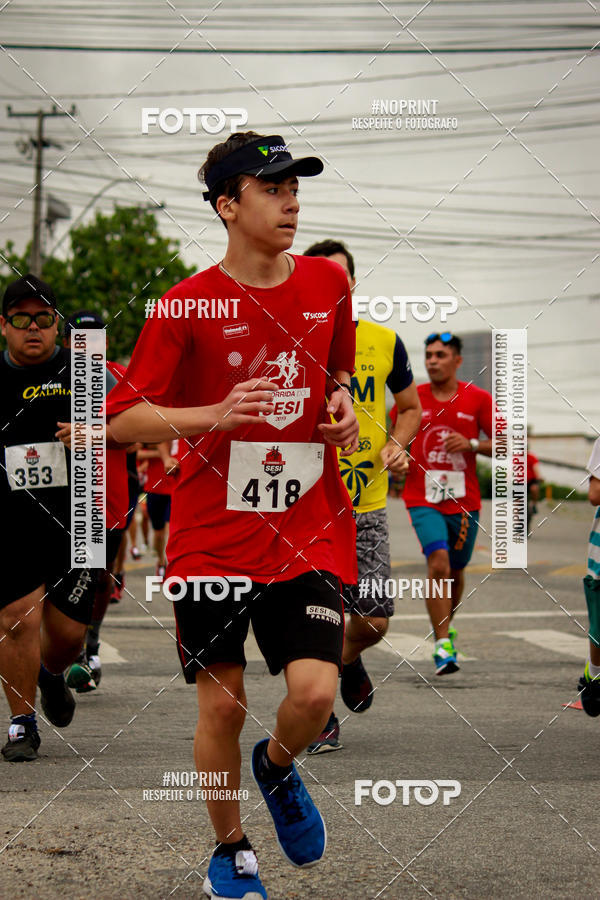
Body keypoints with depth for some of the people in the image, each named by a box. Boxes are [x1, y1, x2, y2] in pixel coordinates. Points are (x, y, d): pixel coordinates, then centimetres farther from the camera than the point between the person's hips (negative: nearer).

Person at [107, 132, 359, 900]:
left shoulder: (328, 283, 5)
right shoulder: (187, 305, -7)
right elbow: (123, 420, -6)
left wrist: (341, 405, 2)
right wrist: (215, 415, -20)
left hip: (310, 530, 2)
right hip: (213, 536, -2)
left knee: (315, 691, -13)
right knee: (221, 705, 2)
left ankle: (277, 767, 23)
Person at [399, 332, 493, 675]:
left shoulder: (478, 399, -1)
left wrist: (471, 444, -15)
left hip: (464, 502, 2)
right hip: (423, 499, -2)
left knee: (456, 571, 15)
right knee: (439, 562, -21)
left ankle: (446, 624, 44)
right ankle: (443, 645, -17)